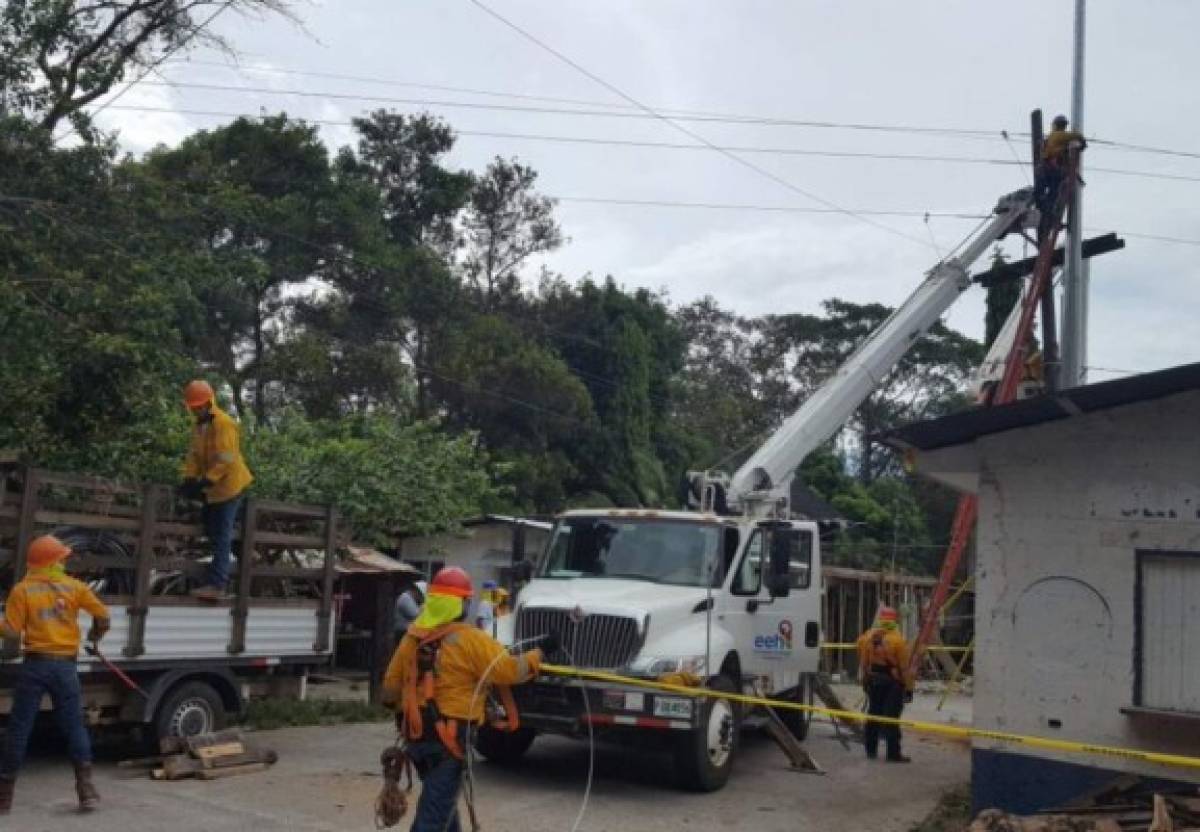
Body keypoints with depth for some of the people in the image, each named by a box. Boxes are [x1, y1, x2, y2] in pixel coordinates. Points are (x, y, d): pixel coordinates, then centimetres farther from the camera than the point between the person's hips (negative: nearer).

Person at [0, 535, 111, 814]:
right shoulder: (74, 587, 3)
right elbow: (102, 614, 5)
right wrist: (96, 634, 25)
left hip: (35, 665, -1)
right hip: (65, 666, 1)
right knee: (74, 727, 8)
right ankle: (86, 789, 2)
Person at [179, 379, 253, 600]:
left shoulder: (223, 424, -18)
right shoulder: (200, 425, 12)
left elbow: (225, 459, -25)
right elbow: (194, 454, 9)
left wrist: (204, 482, -28)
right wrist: (189, 479, -5)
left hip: (229, 485, -9)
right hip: (213, 487, 9)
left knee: (221, 535, -10)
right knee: (213, 530, 14)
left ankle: (216, 584, -11)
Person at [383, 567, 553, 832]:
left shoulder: (411, 638, 5)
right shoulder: (470, 640, -14)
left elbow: (391, 684, 9)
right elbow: (510, 670, -14)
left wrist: (403, 709, 28)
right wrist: (540, 652, 0)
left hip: (416, 734, 7)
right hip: (449, 737, -7)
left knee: (442, 800, 25)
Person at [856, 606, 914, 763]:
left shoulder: (866, 637, 2)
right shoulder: (897, 640, -15)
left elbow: (863, 664, 8)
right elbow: (904, 667, -12)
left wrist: (865, 681, 18)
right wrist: (908, 687, -5)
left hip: (873, 681, 5)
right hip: (893, 682, -5)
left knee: (873, 715, 14)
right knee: (891, 717, -4)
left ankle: (871, 749, 20)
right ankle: (893, 753, -2)